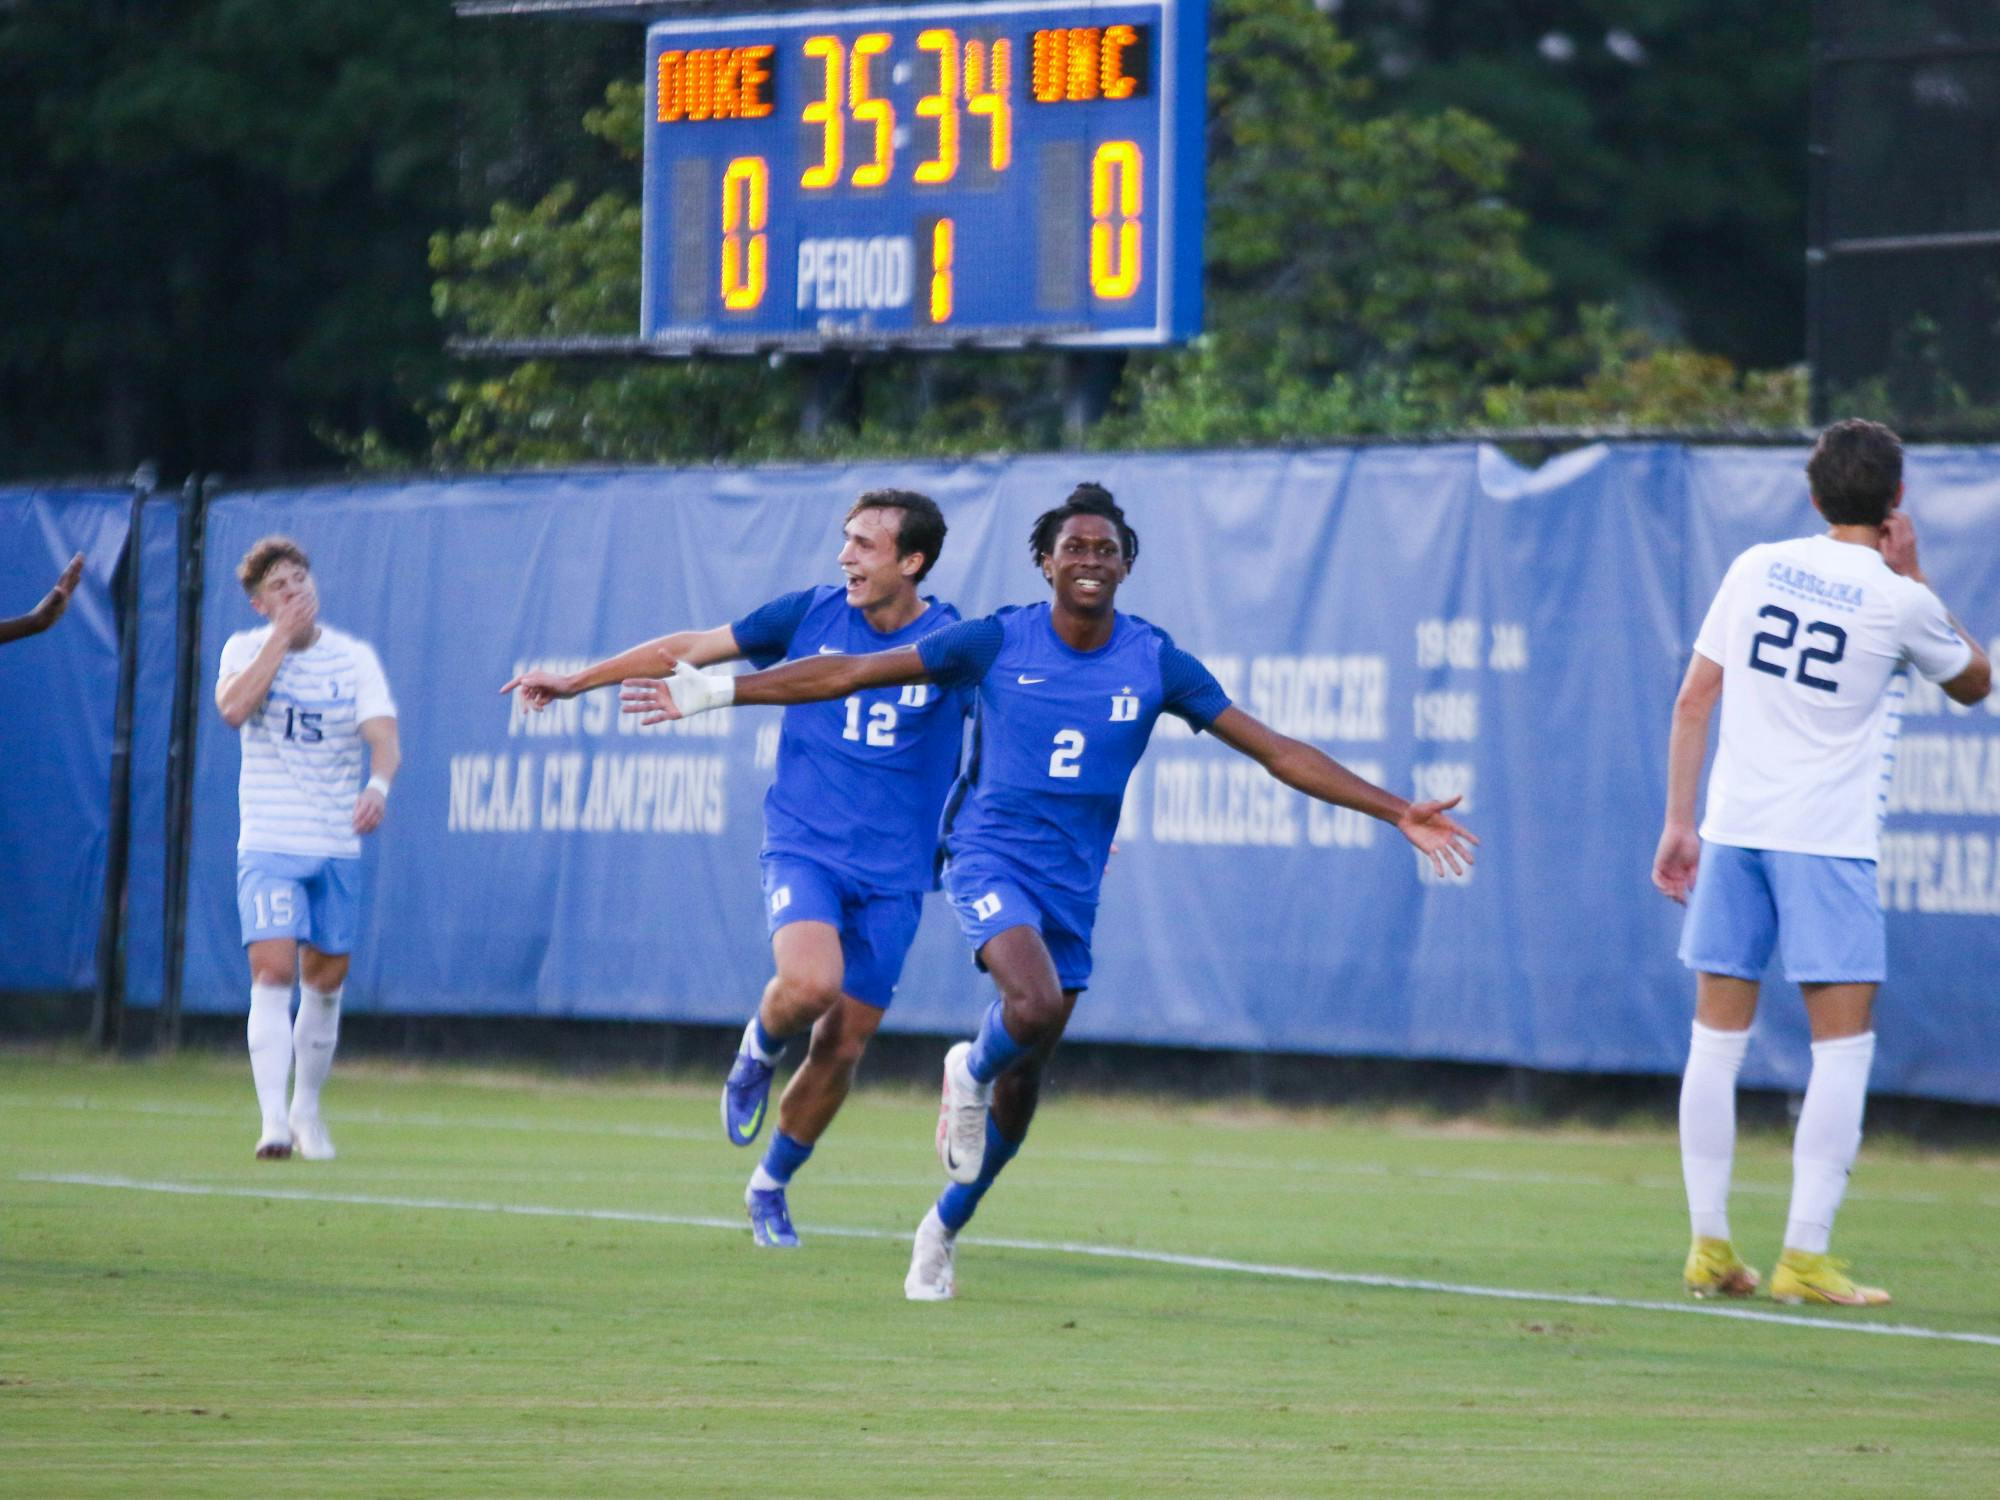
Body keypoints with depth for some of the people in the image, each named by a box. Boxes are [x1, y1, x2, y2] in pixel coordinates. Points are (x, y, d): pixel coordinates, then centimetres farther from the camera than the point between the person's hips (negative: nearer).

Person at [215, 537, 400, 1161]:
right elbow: (233, 708, -20)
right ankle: (274, 1120, -21)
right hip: (269, 845, -2)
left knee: (325, 982, 8)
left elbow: (383, 736, -9)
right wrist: (282, 636, -19)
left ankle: (306, 1110, 27)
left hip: (339, 846, 2)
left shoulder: (355, 658, 2)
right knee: (272, 972, -17)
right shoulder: (247, 649, 0)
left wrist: (377, 785, -31)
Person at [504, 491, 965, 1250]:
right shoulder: (812, 614, -1)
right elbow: (693, 648, 7)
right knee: (810, 983, -29)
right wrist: (574, 682, 10)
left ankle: (770, 1186, 25)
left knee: (842, 1049, 2)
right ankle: (760, 1049, 7)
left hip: (893, 874, 1)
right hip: (802, 845, -1)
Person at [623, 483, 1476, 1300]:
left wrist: (1398, 814, -4)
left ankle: (944, 1230, 30)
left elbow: (1277, 752, 1)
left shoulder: (1156, 663, -3)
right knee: (1038, 1003, -32)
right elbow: (851, 673, -5)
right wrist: (714, 693, -7)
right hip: (990, 859, -4)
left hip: (1073, 885, 4)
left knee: (1023, 1084, 10)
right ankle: (971, 1073, 3)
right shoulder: (998, 642, -8)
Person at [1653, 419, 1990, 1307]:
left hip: (1732, 831, 4)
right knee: (1842, 1046, 0)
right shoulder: (1895, 601, -5)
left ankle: (1709, 1248, 9)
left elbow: (1693, 701, 7)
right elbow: (1974, 682, 13)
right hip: (1828, 837, -4)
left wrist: (1680, 822, 12)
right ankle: (1804, 1256, -7)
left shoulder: (1755, 568, 6)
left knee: (1717, 1037, 9)